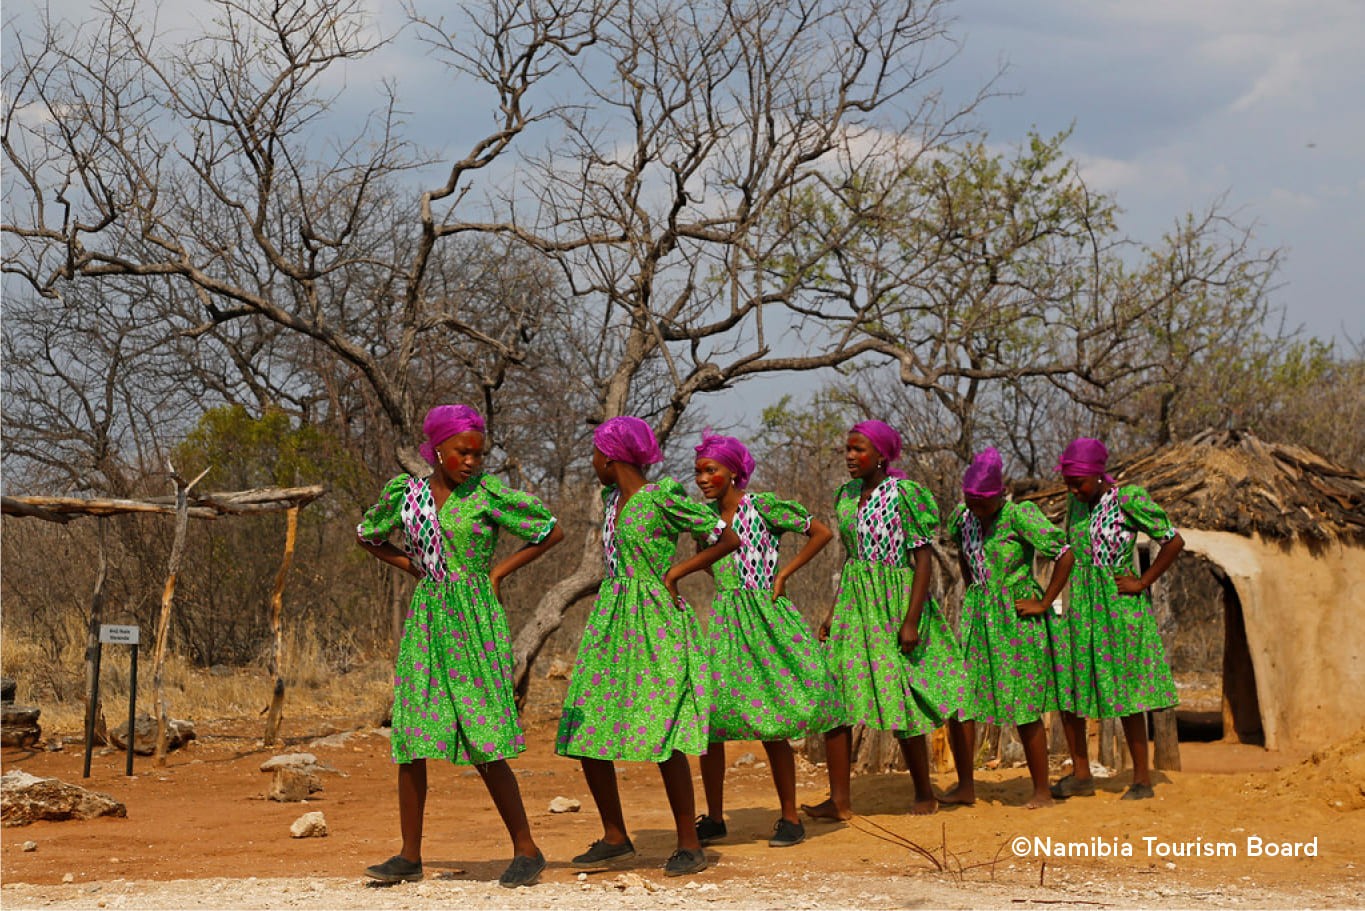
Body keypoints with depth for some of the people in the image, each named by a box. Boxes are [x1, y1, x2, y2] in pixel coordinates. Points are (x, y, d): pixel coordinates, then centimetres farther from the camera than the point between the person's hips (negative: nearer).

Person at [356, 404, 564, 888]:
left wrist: (498, 572, 0)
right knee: (410, 740, 0)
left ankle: (526, 850, 3)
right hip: (426, 622, 4)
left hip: (476, 624, -4)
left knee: (485, 745, -8)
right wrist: (415, 567, 9)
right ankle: (410, 857, 8)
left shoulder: (488, 494, -4)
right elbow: (367, 536, 22)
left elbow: (553, 531, 3)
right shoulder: (404, 492, 5)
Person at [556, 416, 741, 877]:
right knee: (584, 735, 3)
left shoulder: (663, 498, -10)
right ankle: (615, 836, 16)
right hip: (610, 623, 8)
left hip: (656, 629, -8)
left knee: (662, 736, -11)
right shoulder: (611, 498, 13)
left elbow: (729, 540, -8)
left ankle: (689, 843, -2)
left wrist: (675, 573, -8)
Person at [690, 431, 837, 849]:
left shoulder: (763, 506, -8)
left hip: (764, 618, -5)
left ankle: (789, 817, 7)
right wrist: (726, 586, 12)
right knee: (707, 719, -2)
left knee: (770, 724, -4)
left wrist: (782, 575, -6)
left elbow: (822, 532, -4)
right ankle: (714, 819, 8)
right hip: (722, 620, 5)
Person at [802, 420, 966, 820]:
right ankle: (839, 801, -3)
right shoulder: (847, 496, 9)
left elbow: (924, 558, -12)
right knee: (834, 697, -4)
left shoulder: (903, 494, -11)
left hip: (894, 604, -6)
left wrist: (911, 619, -18)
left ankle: (924, 793, 17)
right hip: (853, 604, 6)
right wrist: (832, 612, 16)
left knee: (902, 700, -1)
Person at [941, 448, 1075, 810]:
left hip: (1017, 621, -6)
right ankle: (965, 787, 11)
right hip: (977, 618, 6)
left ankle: (1042, 790, 10)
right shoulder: (963, 515, 5)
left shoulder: (1020, 516, -15)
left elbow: (1065, 556, -16)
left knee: (1025, 711, -2)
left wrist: (1044, 604, -13)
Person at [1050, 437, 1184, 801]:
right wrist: (1059, 598, 11)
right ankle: (1081, 775, 12)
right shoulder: (1076, 503, 7)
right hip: (1080, 607, 6)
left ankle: (1142, 778, 9)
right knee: (1064, 686, 3)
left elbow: (1174, 541, -10)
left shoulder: (1129, 500, -12)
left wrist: (1143, 583, -10)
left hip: (1119, 606, -6)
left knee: (1125, 692, -2)